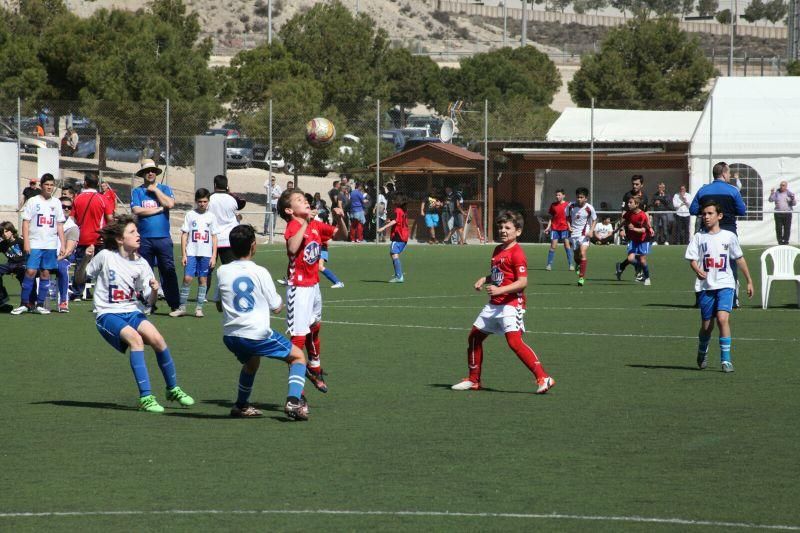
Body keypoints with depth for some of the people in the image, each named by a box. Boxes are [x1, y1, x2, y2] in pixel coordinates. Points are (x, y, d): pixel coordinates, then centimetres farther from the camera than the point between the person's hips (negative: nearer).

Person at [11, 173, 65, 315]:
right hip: (35, 244, -3)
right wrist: (26, 242, -10)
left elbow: (60, 225, 14)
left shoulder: (56, 203, 10)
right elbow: (25, 222, -1)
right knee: (30, 271, -10)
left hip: (51, 245, 3)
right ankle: (24, 304, -3)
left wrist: (62, 244, 7)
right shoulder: (33, 201, 1)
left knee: (45, 273, 3)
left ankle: (40, 305, 10)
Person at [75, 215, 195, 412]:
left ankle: (173, 389, -1)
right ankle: (145, 397, -32)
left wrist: (154, 291, -16)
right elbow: (80, 278, 5)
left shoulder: (141, 264, 6)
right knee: (135, 338, -32)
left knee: (156, 339, -24)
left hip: (132, 313, 4)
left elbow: (150, 301, 6)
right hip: (108, 315, -4)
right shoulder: (105, 257, -4)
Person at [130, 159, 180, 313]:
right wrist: (159, 209, -4)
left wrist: (155, 190, -2)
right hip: (144, 238, 1)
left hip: (163, 238, -1)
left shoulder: (164, 189, 11)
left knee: (168, 271, -5)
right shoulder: (137, 192, 9)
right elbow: (137, 210, -7)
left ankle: (175, 304, -2)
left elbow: (170, 204, -8)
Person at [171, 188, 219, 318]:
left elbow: (214, 237, 9)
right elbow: (184, 235, 4)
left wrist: (214, 256, 3)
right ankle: (182, 308, -1)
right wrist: (183, 254, -2)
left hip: (206, 254, 1)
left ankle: (199, 308, 9)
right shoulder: (190, 215, 3)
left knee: (203, 280, 2)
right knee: (187, 278, -9)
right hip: (191, 253, -1)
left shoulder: (211, 216, 7)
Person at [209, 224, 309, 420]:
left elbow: (219, 306, 16)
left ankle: (241, 406, 40)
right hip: (257, 335, -5)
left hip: (230, 336, 5)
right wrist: (281, 301, 21)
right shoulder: (260, 272, -6)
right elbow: (276, 308, 0)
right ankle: (293, 401, -7)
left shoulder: (222, 272, 3)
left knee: (251, 362, 36)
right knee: (298, 356, 12)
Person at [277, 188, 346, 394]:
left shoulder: (316, 225, 7)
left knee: (314, 328, 25)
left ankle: (314, 368, 47)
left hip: (313, 284, 8)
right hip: (299, 287, -8)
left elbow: (341, 233, 19)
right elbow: (292, 248, -36)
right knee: (298, 336, -8)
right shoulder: (293, 226, -16)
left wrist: (340, 218, 0)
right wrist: (305, 223, -33)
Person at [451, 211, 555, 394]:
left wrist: (500, 290, -28)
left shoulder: (516, 253, -13)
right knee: (475, 336, 14)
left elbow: (522, 282, -19)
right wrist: (485, 279, 7)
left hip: (511, 304, -10)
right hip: (494, 304, 10)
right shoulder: (497, 250, 15)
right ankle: (473, 380, 28)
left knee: (515, 341, -23)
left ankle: (543, 378, -25)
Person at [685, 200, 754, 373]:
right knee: (706, 325, 9)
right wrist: (698, 271, -24)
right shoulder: (699, 237, 4)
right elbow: (692, 259, -2)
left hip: (725, 284, -1)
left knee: (723, 318, -20)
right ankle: (702, 354, 36)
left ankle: (725, 359, -16)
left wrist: (749, 281, 14)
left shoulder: (729, 236, 4)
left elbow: (739, 259, 11)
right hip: (706, 286, 1)